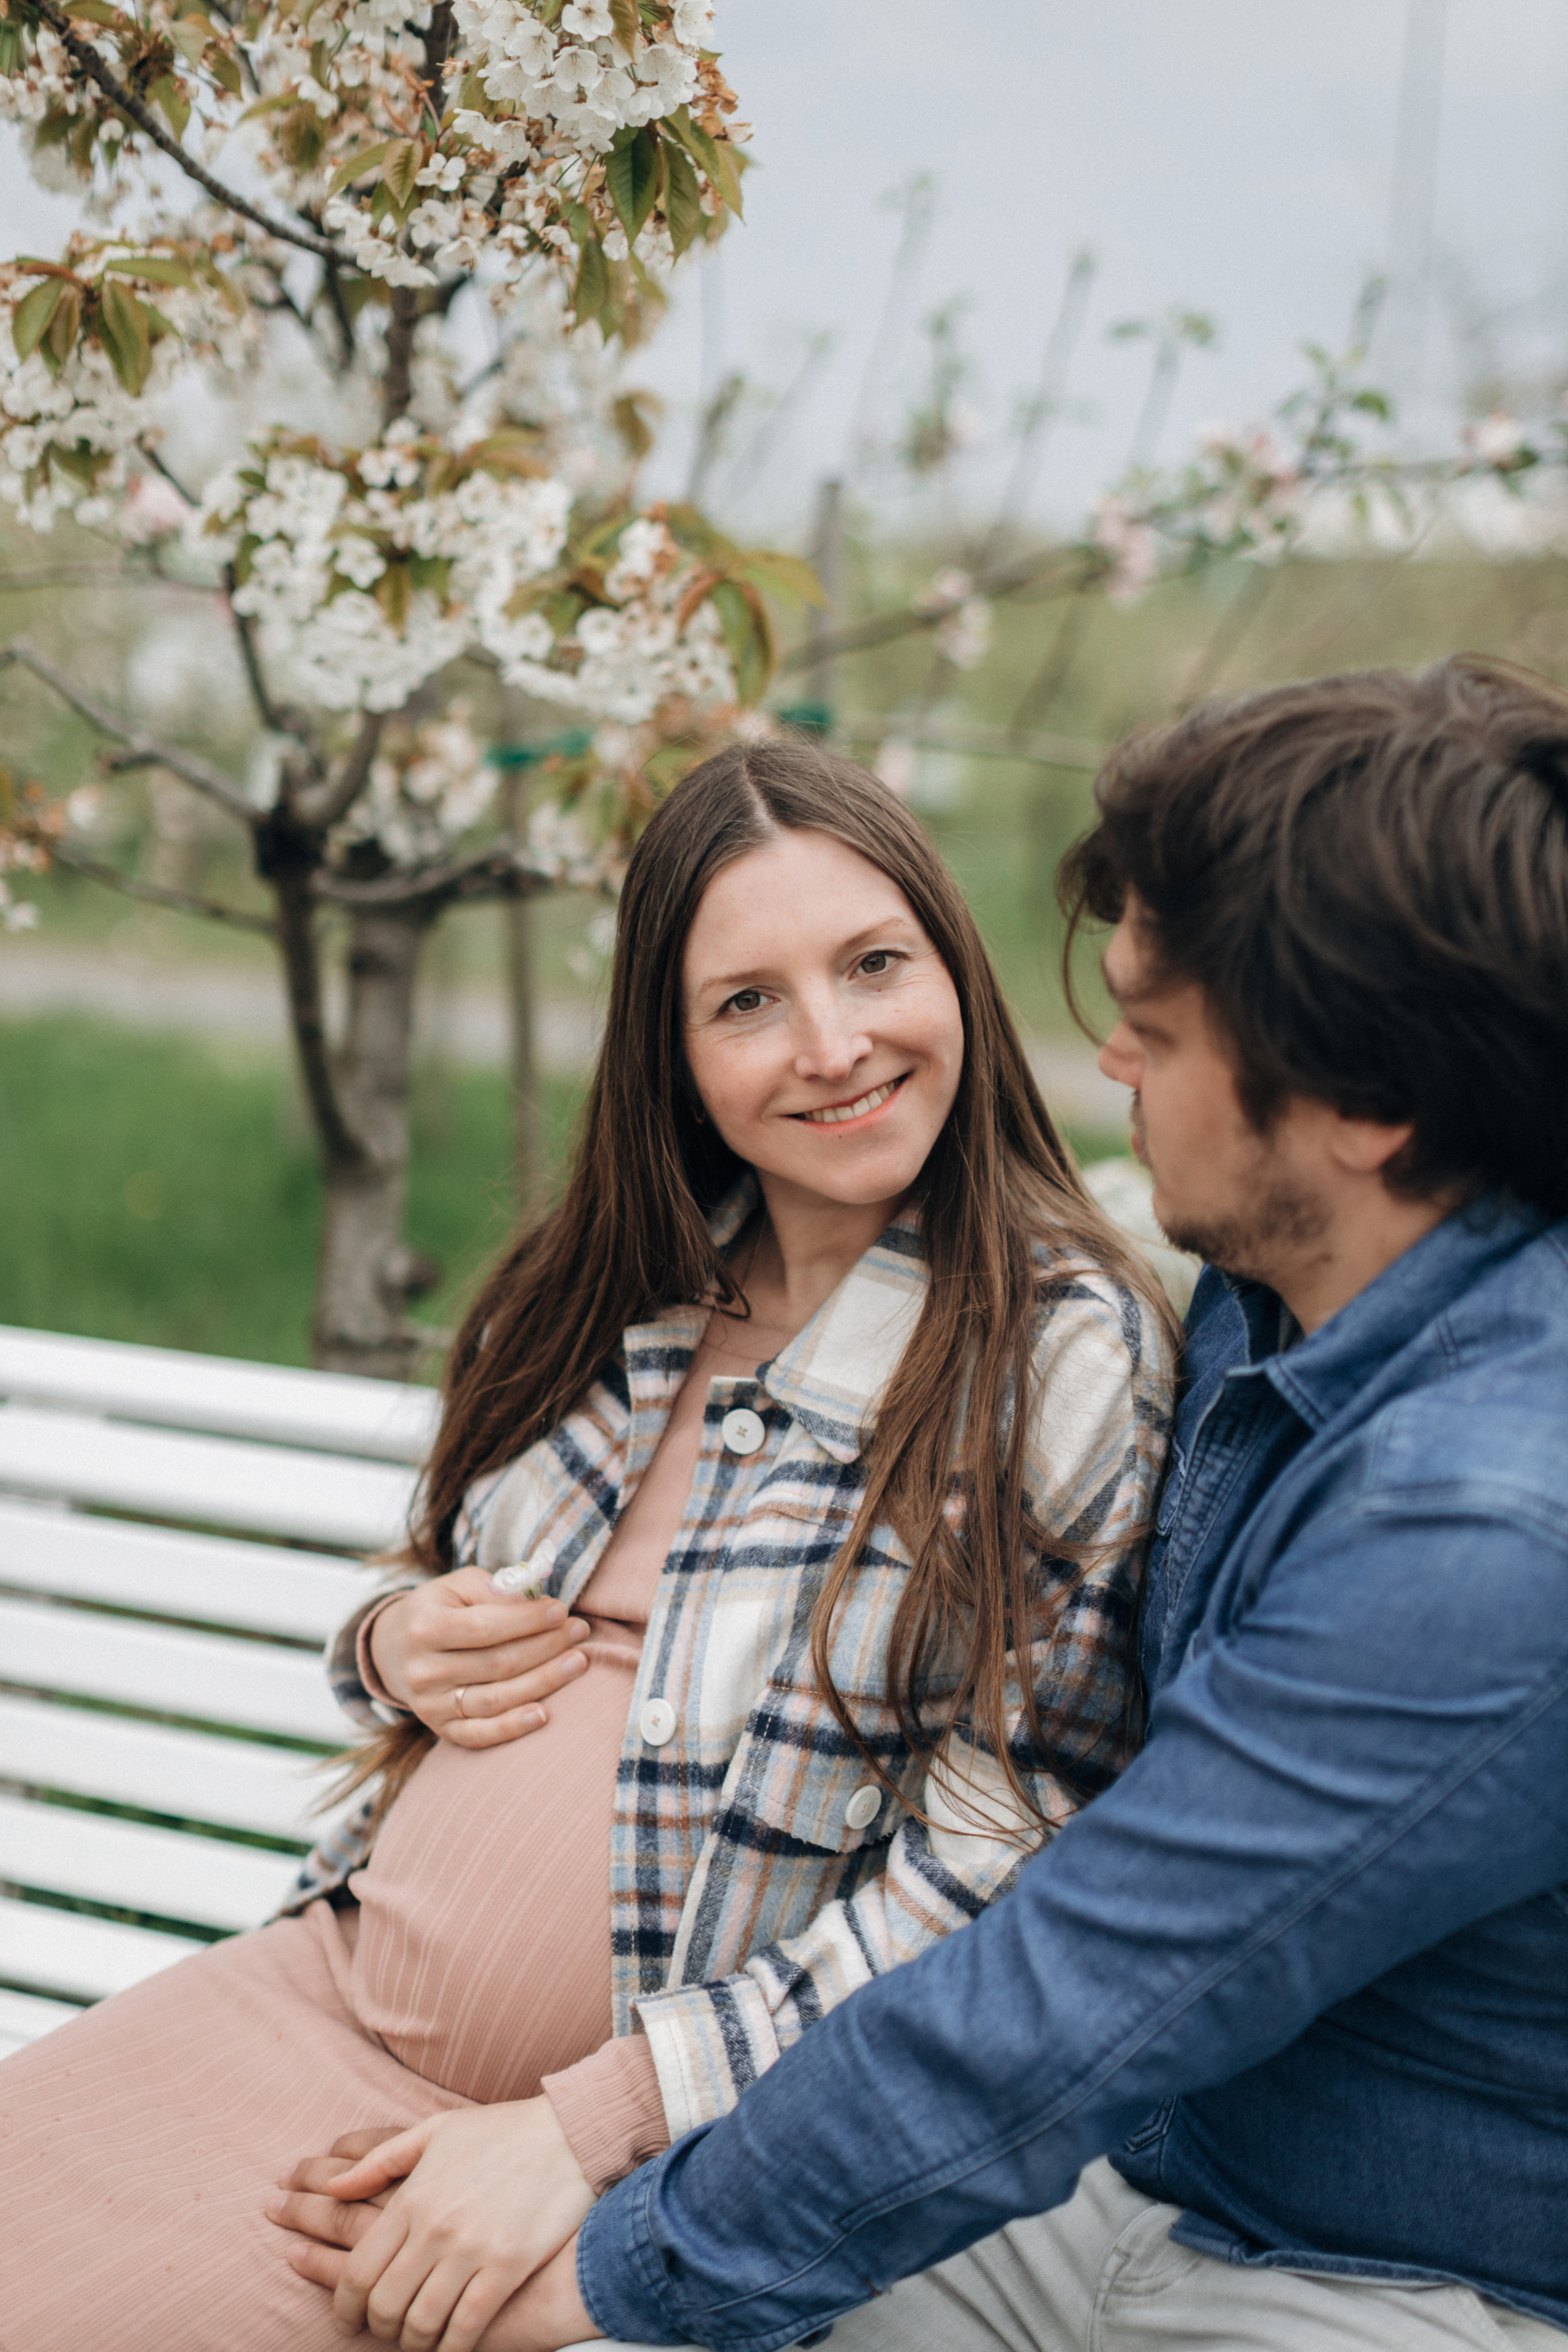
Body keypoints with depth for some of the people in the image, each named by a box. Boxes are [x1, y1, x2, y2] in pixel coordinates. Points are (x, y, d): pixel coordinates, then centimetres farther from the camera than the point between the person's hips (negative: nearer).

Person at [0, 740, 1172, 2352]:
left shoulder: (1066, 1359, -13)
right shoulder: (615, 1284, 6)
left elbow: (985, 1870, -15)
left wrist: (582, 2130, -18)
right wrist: (399, 1649, -5)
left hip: (653, 2119, -6)